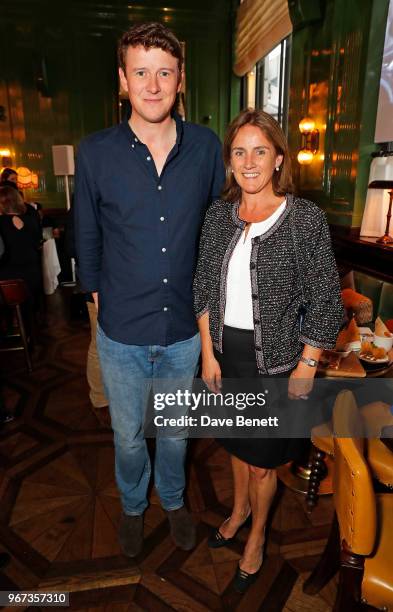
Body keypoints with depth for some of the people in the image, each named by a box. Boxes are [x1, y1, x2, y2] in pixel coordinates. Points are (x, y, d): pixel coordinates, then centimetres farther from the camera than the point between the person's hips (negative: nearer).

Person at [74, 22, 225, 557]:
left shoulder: (207, 147, -5)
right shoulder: (96, 153, -8)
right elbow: (87, 236, 4)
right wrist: (97, 293, 7)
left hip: (184, 330, 1)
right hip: (122, 333, 0)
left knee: (175, 432, 23)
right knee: (129, 437, 20)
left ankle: (173, 499, 53)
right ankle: (133, 505, 52)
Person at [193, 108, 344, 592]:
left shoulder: (306, 218, -12)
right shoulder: (219, 215, 0)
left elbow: (325, 301, -9)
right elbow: (204, 288, 4)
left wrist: (307, 367, -10)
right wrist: (208, 353, 1)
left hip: (275, 358, -4)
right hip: (226, 352, 4)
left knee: (262, 457, 14)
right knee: (238, 442, 25)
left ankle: (257, 534, 43)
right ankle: (239, 508, 53)